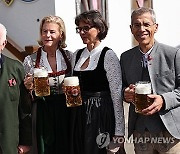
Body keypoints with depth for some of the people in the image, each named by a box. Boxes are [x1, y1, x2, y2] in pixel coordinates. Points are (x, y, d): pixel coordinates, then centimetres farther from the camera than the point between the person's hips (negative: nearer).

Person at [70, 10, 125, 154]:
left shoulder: (108, 55, -10)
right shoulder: (76, 55, 9)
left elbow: (117, 94, -12)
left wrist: (119, 131, -14)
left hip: (101, 114, -6)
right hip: (79, 114, 6)